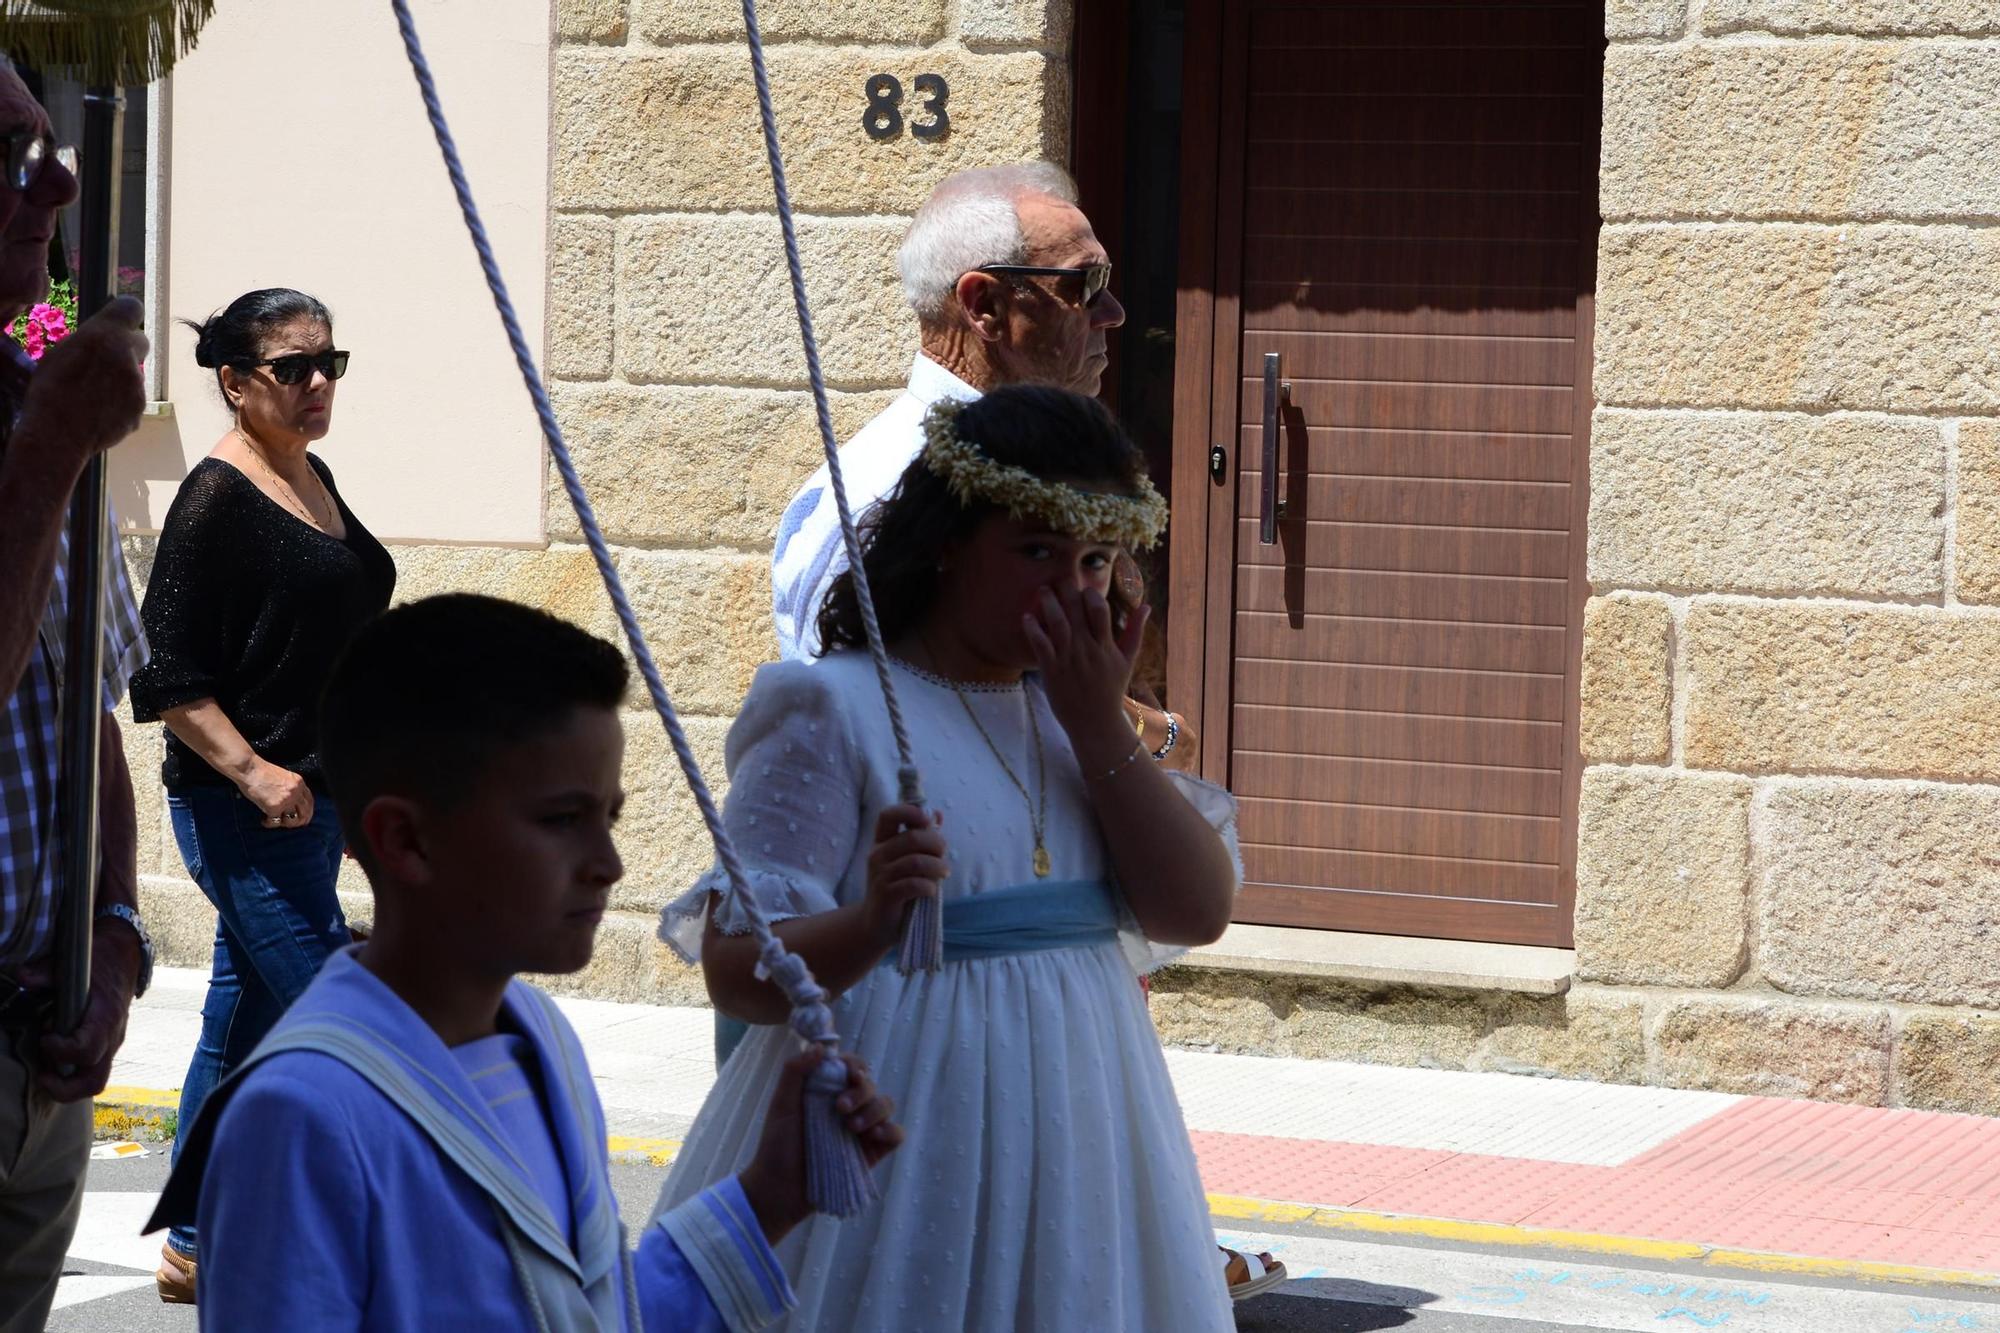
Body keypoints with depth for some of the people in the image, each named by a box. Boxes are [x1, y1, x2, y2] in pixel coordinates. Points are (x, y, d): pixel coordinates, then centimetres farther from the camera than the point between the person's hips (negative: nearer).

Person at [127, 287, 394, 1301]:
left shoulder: (312, 478, 14)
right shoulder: (218, 497, -13)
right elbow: (168, 676, -16)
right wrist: (252, 772, -24)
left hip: (309, 800, 9)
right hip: (245, 813, -9)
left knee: (242, 1027, 13)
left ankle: (193, 1252, 21)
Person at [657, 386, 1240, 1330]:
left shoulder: (1069, 710, 10)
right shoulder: (836, 711, -9)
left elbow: (1198, 913, 0)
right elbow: (737, 971, -15)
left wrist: (1100, 728, -7)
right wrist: (872, 924, -33)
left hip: (1072, 1133, 6)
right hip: (898, 1134, -6)